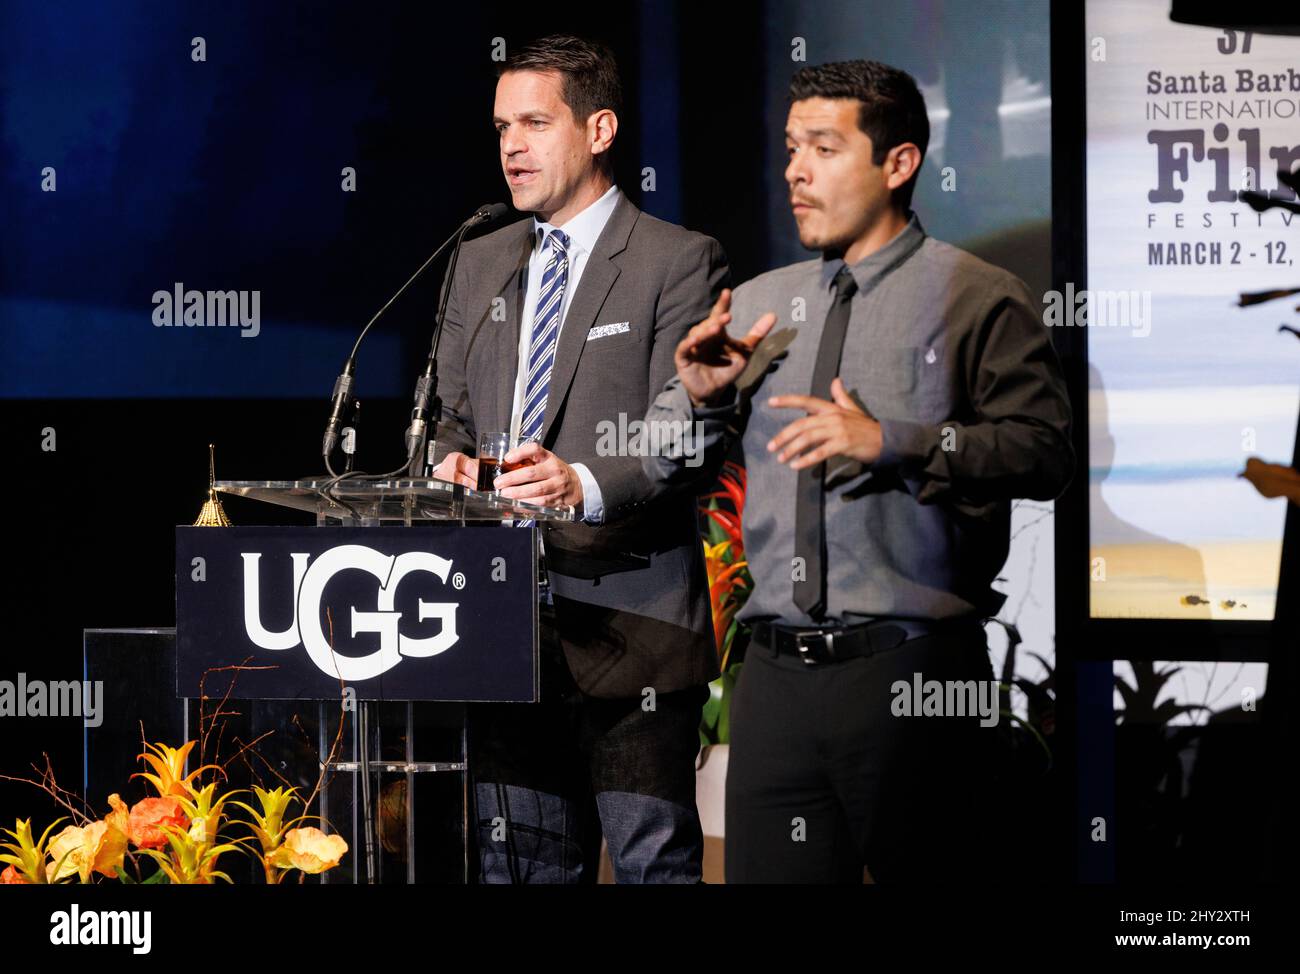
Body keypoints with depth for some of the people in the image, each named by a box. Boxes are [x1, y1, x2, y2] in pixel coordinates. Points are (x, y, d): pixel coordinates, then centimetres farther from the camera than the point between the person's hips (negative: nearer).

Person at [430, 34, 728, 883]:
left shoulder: (679, 263, -4)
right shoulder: (481, 264, 17)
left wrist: (586, 486, -30)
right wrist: (454, 459, 0)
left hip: (629, 617, -6)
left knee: (653, 856, -4)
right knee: (523, 860, 10)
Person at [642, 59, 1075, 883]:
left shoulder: (978, 299, 0)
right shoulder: (758, 306, 16)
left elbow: (1047, 451, -13)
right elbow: (663, 464, 18)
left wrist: (894, 442, -20)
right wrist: (699, 392, -3)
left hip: (913, 676, -5)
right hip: (777, 674, 5)